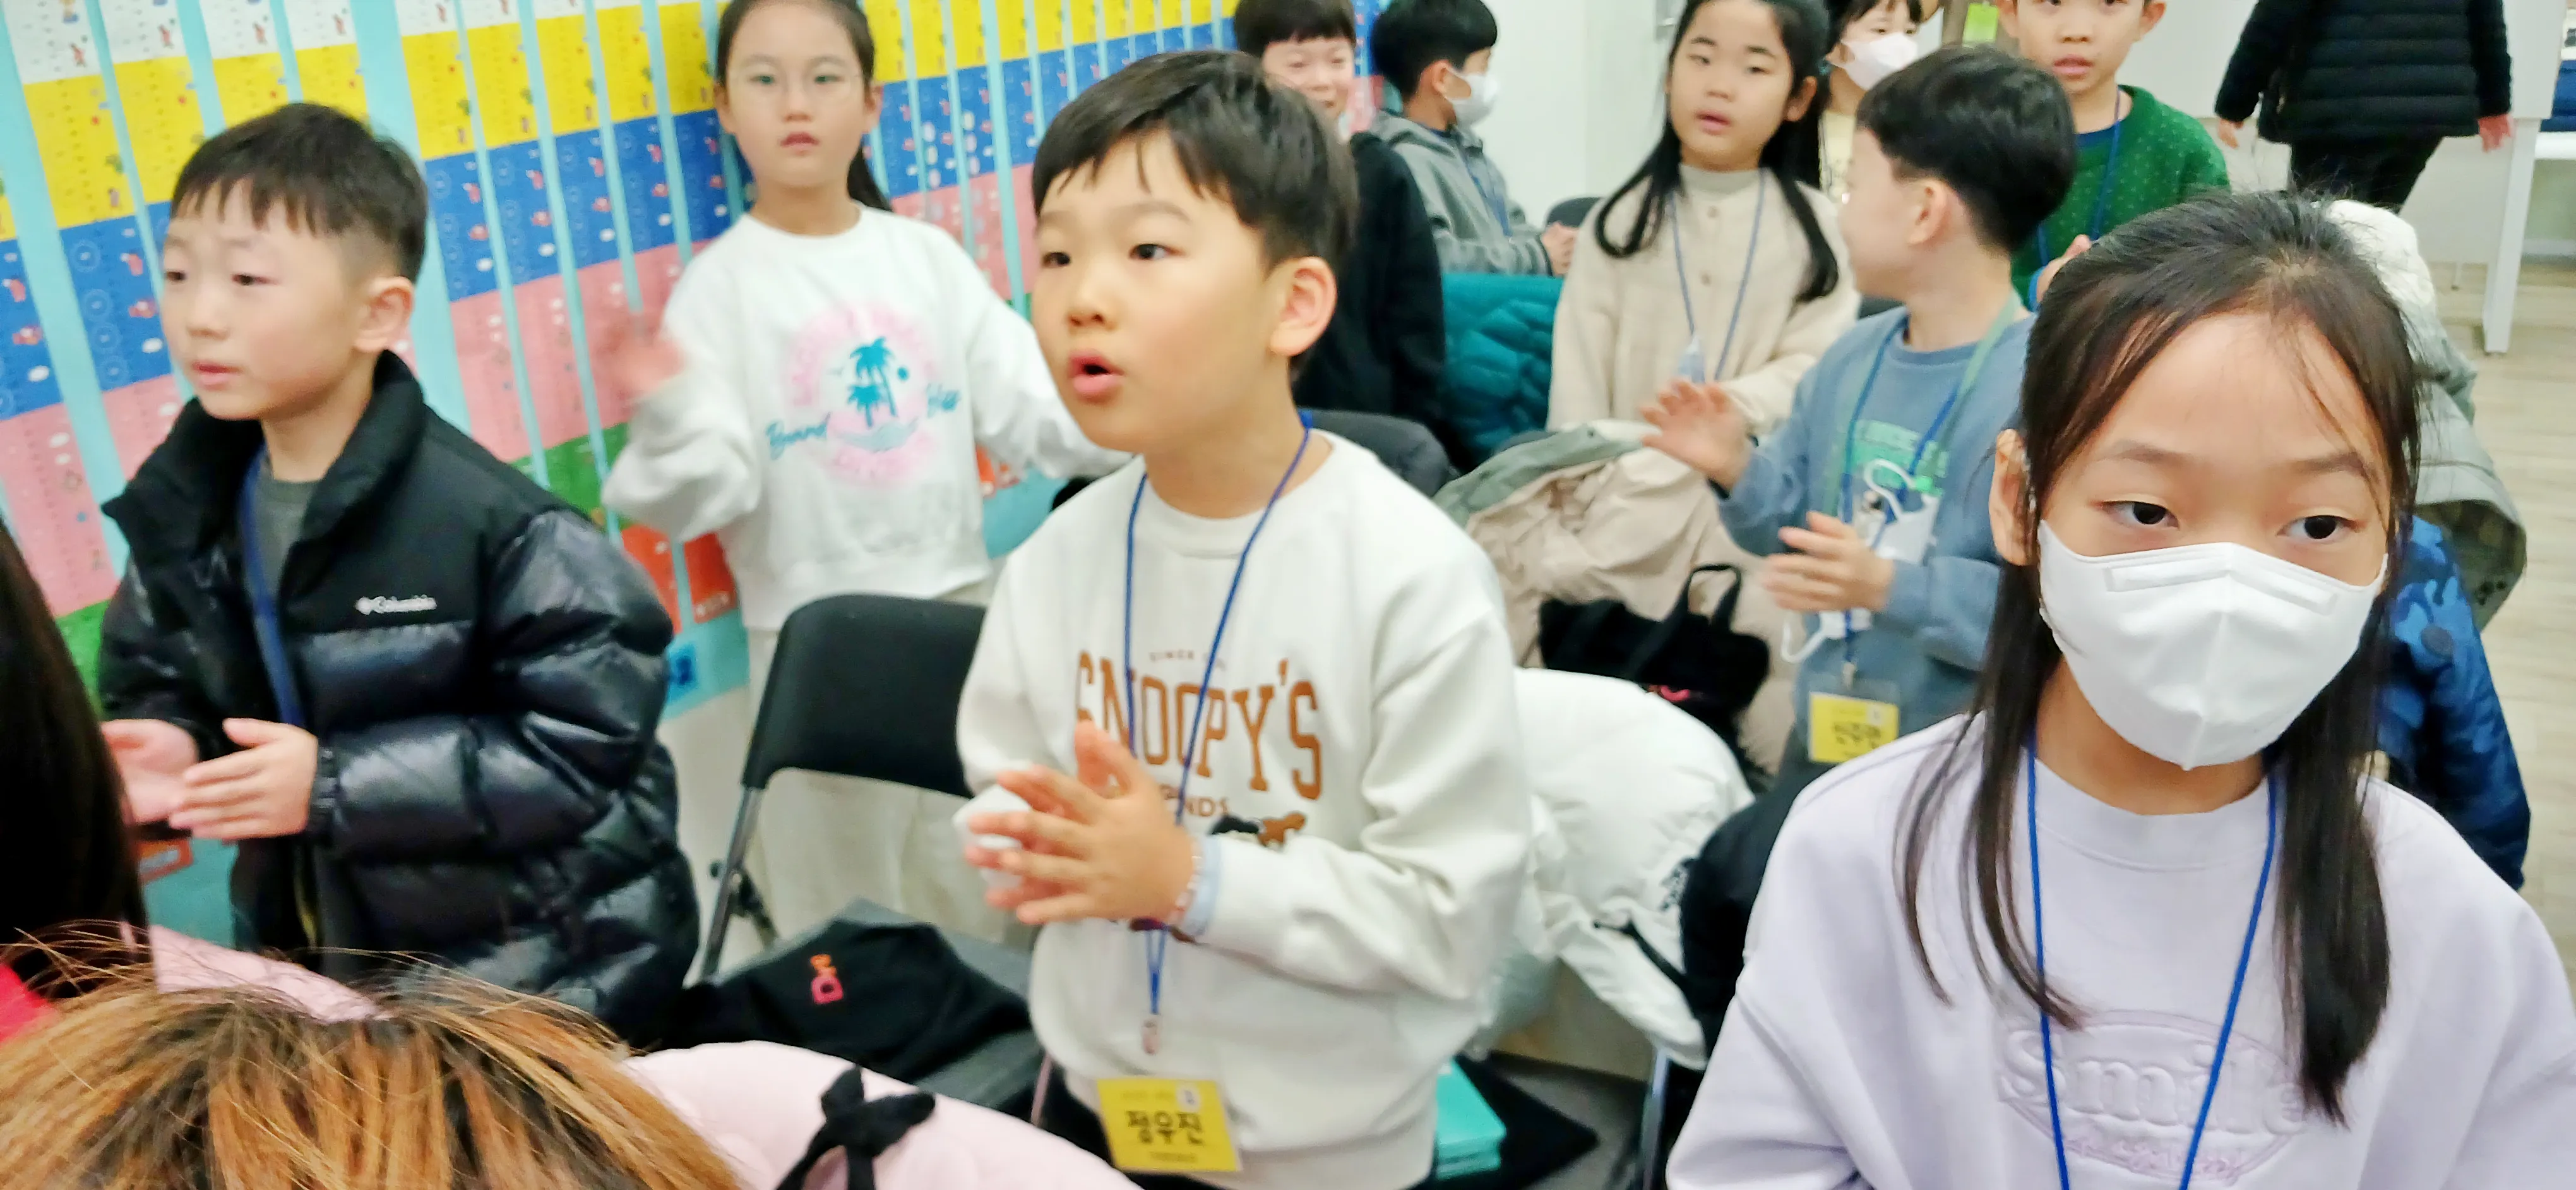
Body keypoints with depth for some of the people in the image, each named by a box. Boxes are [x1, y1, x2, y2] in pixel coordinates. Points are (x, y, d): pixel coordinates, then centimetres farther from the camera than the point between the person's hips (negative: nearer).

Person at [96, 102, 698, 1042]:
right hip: (324, 967, 6)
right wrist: (169, 748, -12)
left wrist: (339, 783, -26)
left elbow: (589, 738, -24)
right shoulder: (185, 508, -3)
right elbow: (156, 681, 12)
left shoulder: (485, 519, -24)